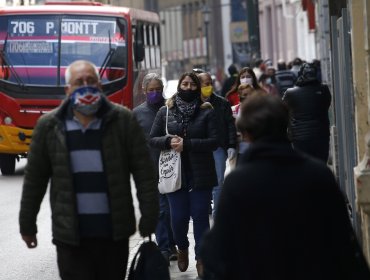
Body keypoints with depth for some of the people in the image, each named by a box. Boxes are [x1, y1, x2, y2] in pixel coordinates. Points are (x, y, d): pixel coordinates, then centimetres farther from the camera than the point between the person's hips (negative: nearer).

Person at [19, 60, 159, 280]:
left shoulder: (123, 120, 0)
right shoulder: (49, 126, 3)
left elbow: (145, 174, 0)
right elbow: (35, 180, 9)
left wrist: (149, 218, -4)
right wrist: (27, 225, 12)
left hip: (114, 233, 0)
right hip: (70, 235, 0)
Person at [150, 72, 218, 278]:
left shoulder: (207, 112, 0)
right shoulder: (166, 112, 7)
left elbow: (214, 141, -7)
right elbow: (153, 139, 7)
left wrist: (186, 144, -16)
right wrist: (169, 141, -14)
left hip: (201, 174, -1)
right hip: (175, 174, 1)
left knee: (200, 216, -1)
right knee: (179, 217, 1)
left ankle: (201, 258, 12)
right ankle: (182, 248, 31)